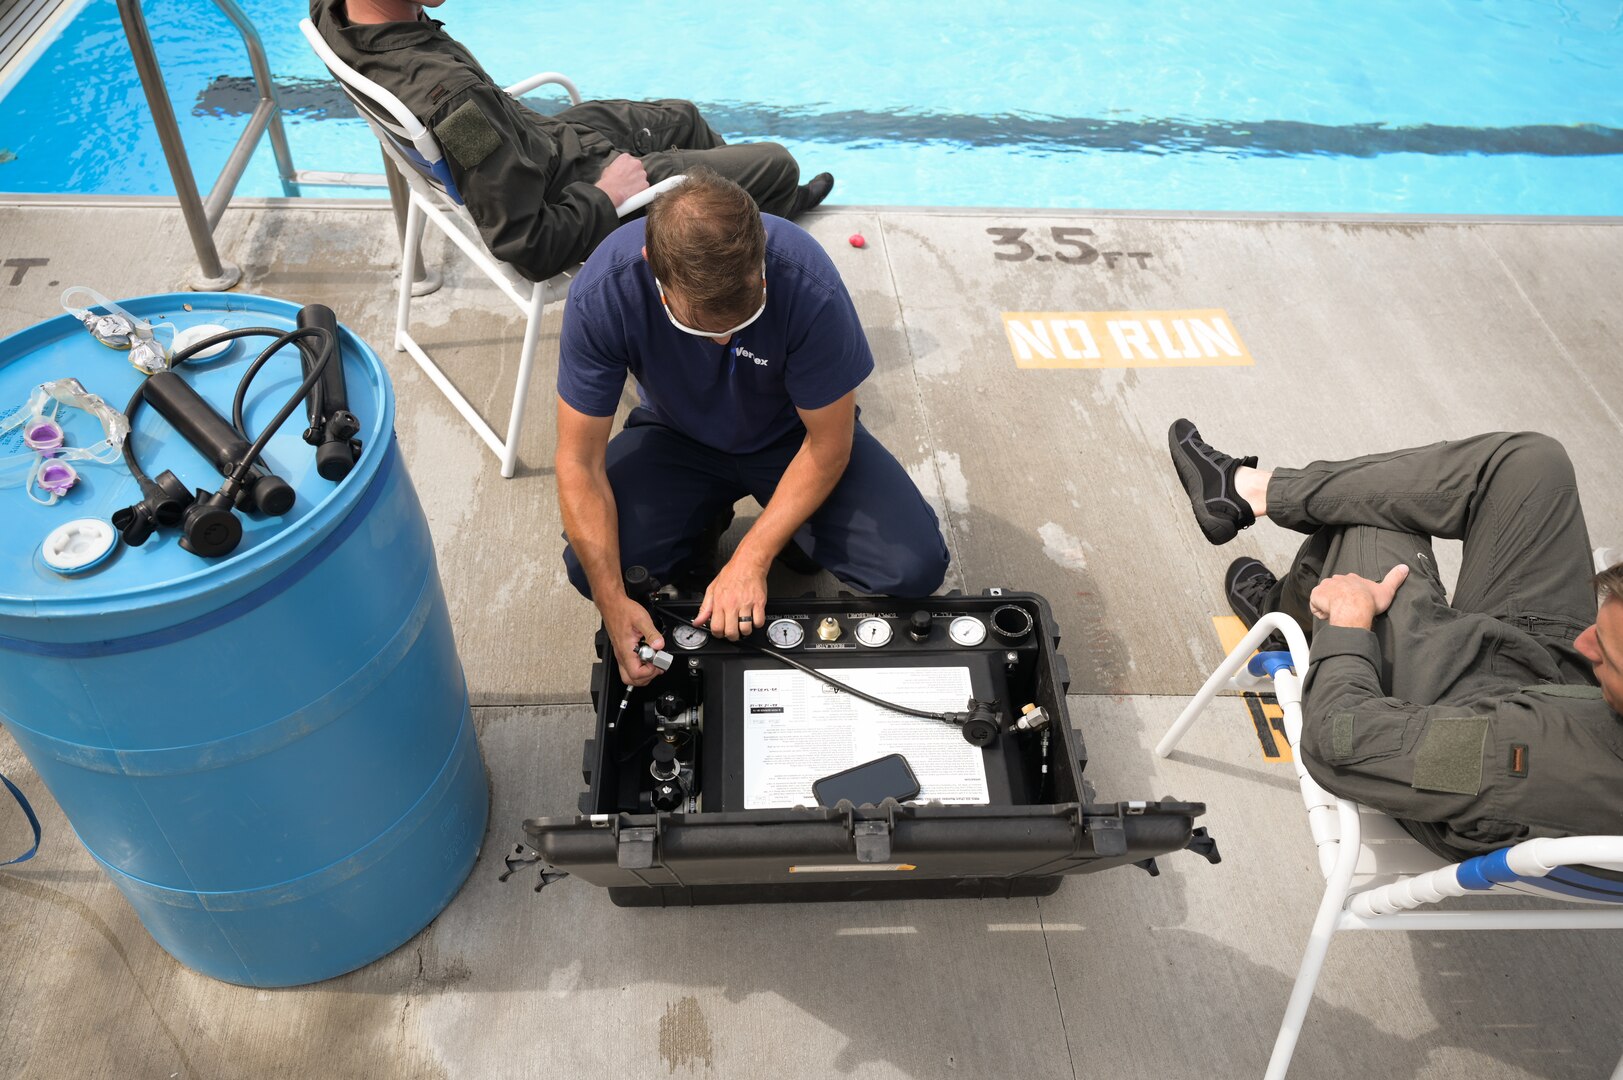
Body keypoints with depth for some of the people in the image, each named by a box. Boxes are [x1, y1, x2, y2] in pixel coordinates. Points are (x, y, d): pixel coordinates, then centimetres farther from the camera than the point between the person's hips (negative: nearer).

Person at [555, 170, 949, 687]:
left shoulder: (808, 284, -34)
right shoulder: (601, 294, -30)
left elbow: (829, 444, -21)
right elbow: (580, 460, -22)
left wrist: (750, 561, -28)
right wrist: (614, 604, -30)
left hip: (791, 435, -1)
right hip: (677, 436, 1)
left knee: (914, 568, -20)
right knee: (591, 566, -23)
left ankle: (790, 522, 12)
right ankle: (704, 522, 9)